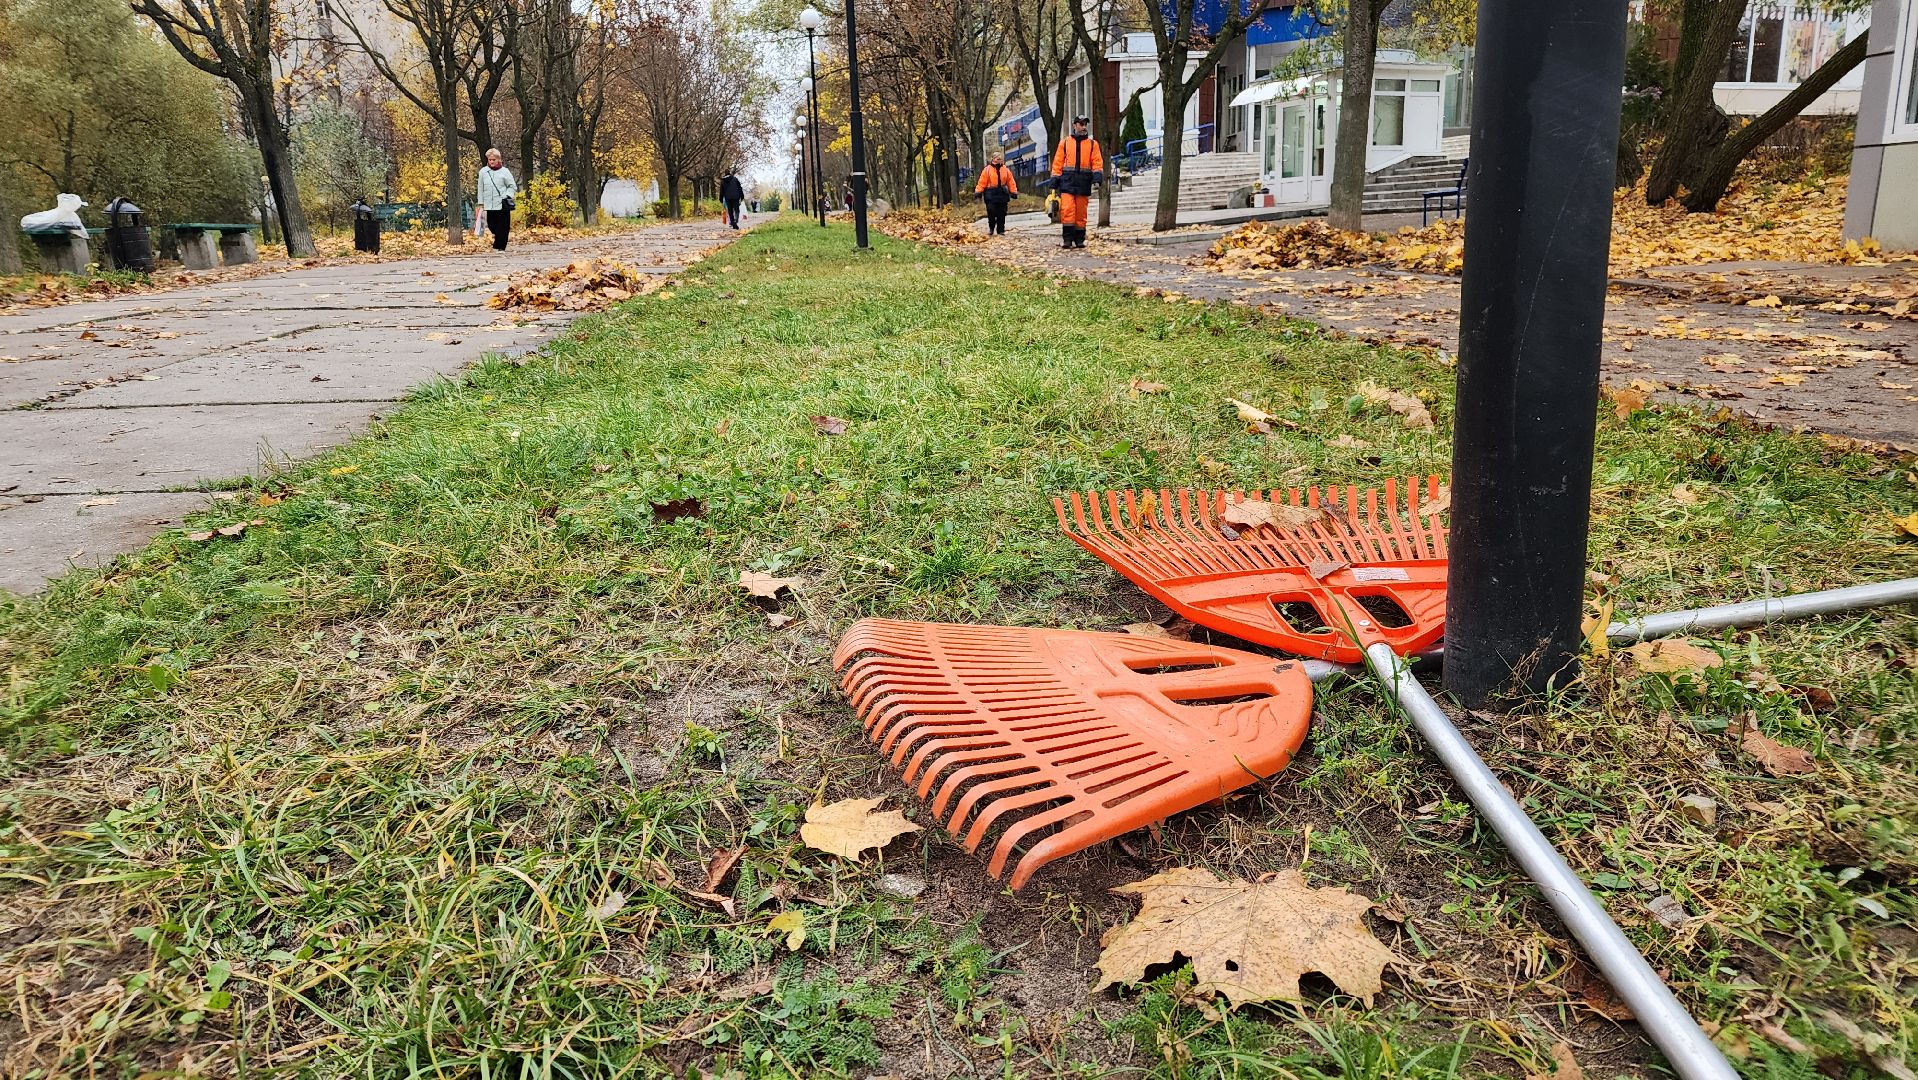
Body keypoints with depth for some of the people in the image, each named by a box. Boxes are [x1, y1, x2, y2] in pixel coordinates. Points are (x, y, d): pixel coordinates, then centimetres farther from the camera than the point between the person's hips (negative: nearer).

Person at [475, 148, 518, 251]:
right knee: (492, 226, 3)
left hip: (503, 205, -3)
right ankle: (497, 246, 19)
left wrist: (506, 196, -10)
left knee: (503, 228, -4)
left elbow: (513, 187, 5)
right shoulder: (483, 172, 8)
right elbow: (481, 189, 12)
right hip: (489, 205, 3)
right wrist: (481, 204, 9)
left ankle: (500, 247, 0)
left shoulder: (505, 171, 1)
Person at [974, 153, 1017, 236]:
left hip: (1002, 193, 3)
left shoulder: (1006, 170, 9)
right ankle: (991, 228, 10)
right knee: (991, 212, -9)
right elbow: (982, 182, -3)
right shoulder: (987, 170, 0)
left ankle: (1001, 230, 10)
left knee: (1001, 214, 2)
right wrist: (978, 192, -8)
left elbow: (1011, 181, 9)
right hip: (991, 194, -3)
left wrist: (1014, 191, 3)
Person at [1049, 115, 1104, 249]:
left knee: (1081, 213, 5)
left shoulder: (1092, 143, 11)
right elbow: (1057, 163, 8)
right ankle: (1067, 239, -11)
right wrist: (1054, 182, 2)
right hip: (1068, 181, -1)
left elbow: (1097, 162, 4)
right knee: (1067, 210, -13)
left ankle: (1079, 239, 13)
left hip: (1083, 183, 1)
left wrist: (1097, 178, -12)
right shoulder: (1064, 142, 9)